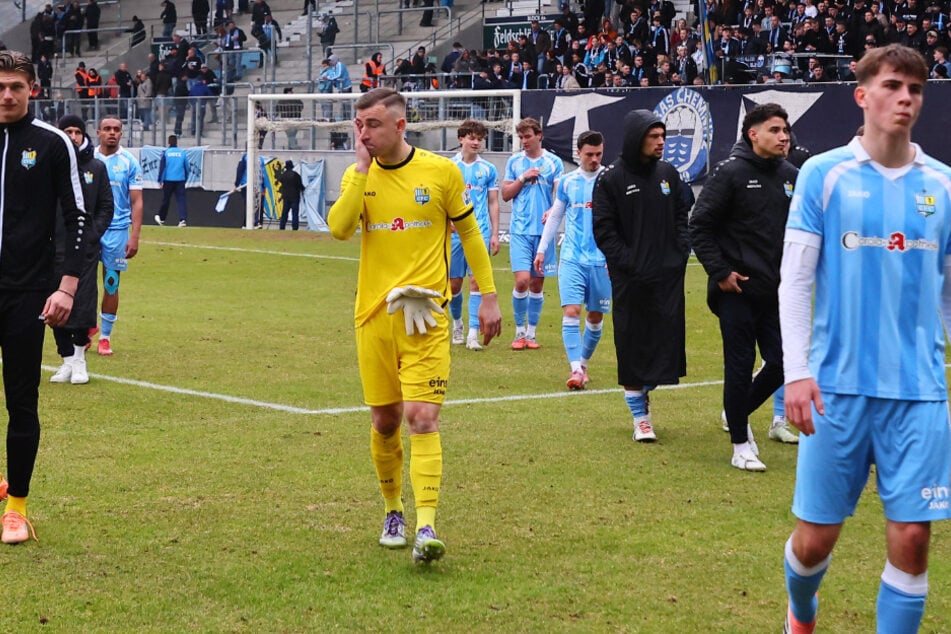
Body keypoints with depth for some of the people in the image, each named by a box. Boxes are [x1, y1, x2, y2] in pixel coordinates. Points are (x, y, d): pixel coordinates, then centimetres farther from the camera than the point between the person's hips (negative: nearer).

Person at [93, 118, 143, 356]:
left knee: (111, 284, 4)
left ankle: (105, 337, 14)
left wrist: (134, 237, -7)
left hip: (117, 231, -1)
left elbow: (136, 203, 1)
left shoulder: (129, 162, 1)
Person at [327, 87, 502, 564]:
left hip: (425, 316, -3)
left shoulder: (441, 171, -2)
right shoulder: (358, 176, 4)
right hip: (373, 315, 3)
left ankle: (425, 527, -17)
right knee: (384, 423, 10)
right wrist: (362, 167, -13)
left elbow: (469, 232, 8)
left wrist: (488, 295, 6)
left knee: (422, 419, -14)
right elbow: (338, 228, -14)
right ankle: (393, 512, 30)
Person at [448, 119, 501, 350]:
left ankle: (473, 333, -8)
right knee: (454, 283, 6)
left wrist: (495, 234, 3)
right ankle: (457, 323, 31)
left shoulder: (488, 169, 6)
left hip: (480, 233, 0)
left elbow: (493, 203, 9)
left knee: (477, 281, -8)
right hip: (454, 233, 0)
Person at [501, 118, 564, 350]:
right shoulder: (514, 161, 8)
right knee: (522, 281, -12)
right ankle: (519, 331, 3)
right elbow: (506, 194, 8)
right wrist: (523, 178, -6)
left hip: (543, 230, 0)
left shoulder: (554, 162, 4)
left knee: (537, 283, 5)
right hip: (520, 230, 0)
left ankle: (531, 332, 16)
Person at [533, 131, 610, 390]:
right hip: (571, 259, 1)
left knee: (596, 316, 7)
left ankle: (583, 363, 25)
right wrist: (542, 249, 14)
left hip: (601, 261, 0)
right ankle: (576, 370, -16)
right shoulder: (567, 182, 7)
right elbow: (555, 216, 17)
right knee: (571, 311, -13)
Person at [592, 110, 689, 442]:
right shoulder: (610, 179, -5)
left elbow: (682, 215, 17)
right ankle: (640, 415, 12)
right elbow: (603, 230, -6)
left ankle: (642, 393, 26)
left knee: (667, 339, 3)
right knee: (632, 344, 1)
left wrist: (681, 251, 2)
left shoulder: (668, 173, 8)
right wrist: (629, 263, -13)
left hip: (669, 277, 4)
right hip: (630, 279, -4)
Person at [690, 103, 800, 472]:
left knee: (780, 362, 4)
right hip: (736, 290, -5)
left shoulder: (790, 176, 8)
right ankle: (741, 444, 11)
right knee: (740, 365, -1)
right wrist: (720, 272, -12)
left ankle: (740, 412, 30)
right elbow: (700, 226, -8)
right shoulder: (730, 173, -8)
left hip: (775, 290, 5)